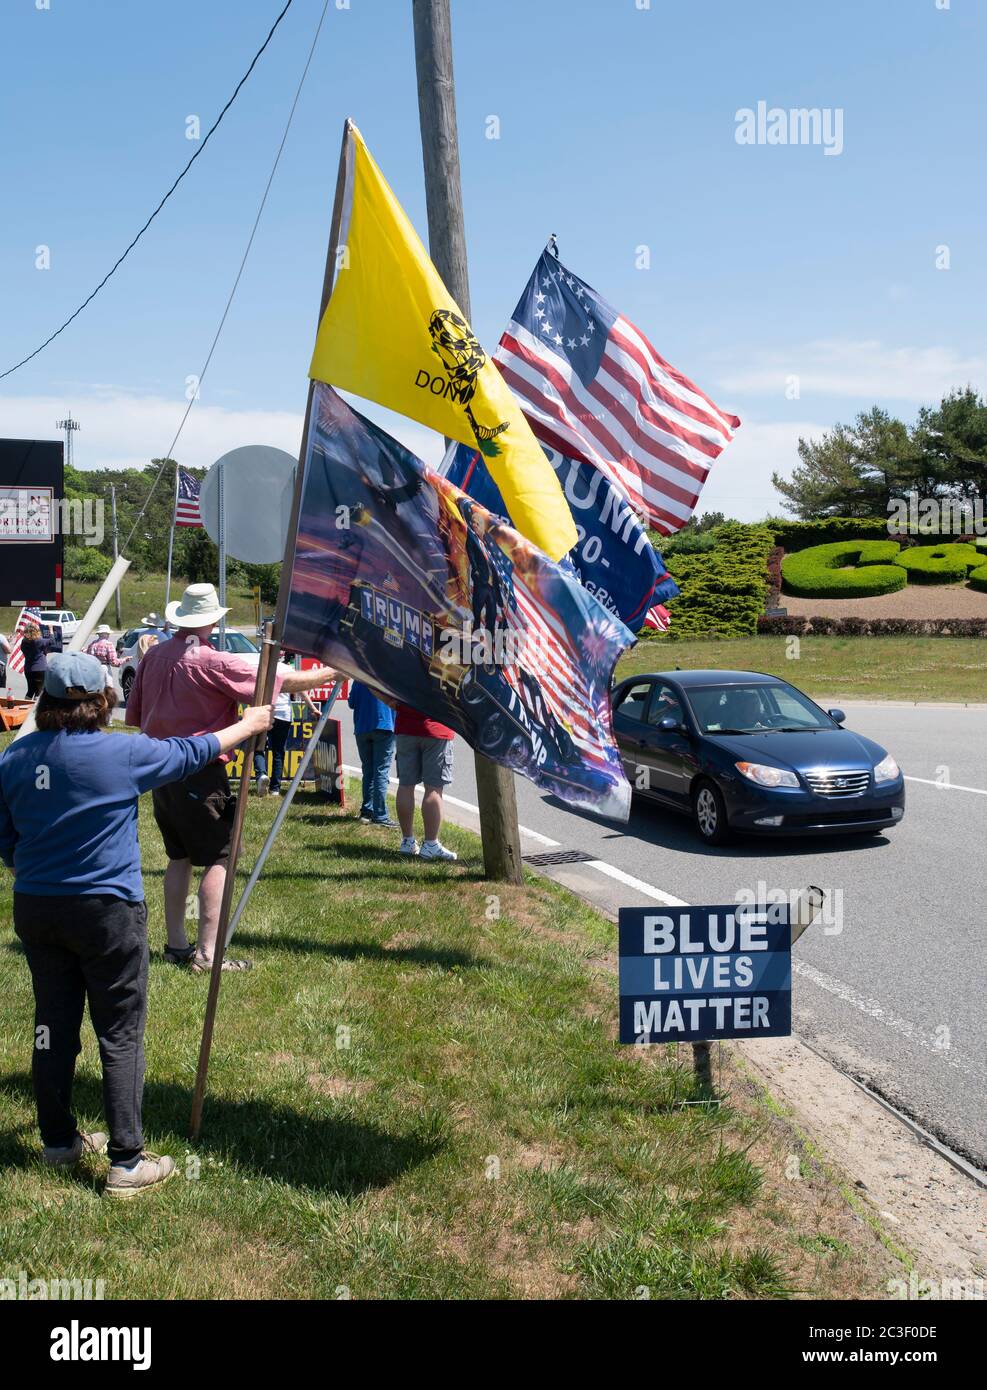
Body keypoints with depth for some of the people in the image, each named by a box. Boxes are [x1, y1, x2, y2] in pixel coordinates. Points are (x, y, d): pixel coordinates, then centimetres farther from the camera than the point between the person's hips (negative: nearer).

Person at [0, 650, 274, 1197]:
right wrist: (248, 724, 16)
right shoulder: (119, 753, -14)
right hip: (105, 911, -5)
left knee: (53, 1024, 17)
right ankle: (127, 1161, 5)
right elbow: (192, 753, 1)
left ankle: (58, 1138, 30)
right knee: (120, 1033, 2)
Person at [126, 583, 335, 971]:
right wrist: (331, 673, -2)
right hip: (201, 774, -7)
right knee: (217, 859, -1)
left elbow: (133, 715, 13)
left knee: (179, 857, 16)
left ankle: (176, 945, 21)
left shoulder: (154, 656, 4)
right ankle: (207, 953, -4)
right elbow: (282, 683, -13)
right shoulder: (214, 662, -15)